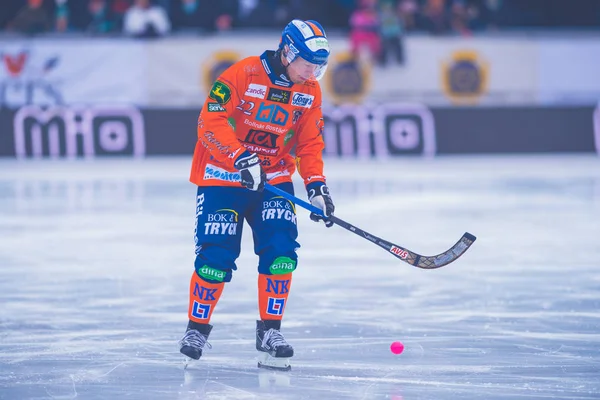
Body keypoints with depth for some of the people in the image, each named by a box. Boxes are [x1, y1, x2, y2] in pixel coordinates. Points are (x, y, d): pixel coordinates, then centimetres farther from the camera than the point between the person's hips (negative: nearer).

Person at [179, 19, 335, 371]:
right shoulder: (243, 75, -17)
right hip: (222, 177, -5)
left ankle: (270, 330, 0)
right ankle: (196, 327, 12)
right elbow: (210, 122, -21)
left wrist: (316, 185, -4)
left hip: (274, 179, 5)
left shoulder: (309, 91, 1)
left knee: (281, 249, -11)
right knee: (217, 256, -9)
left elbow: (310, 143, 9)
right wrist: (241, 158, -31)